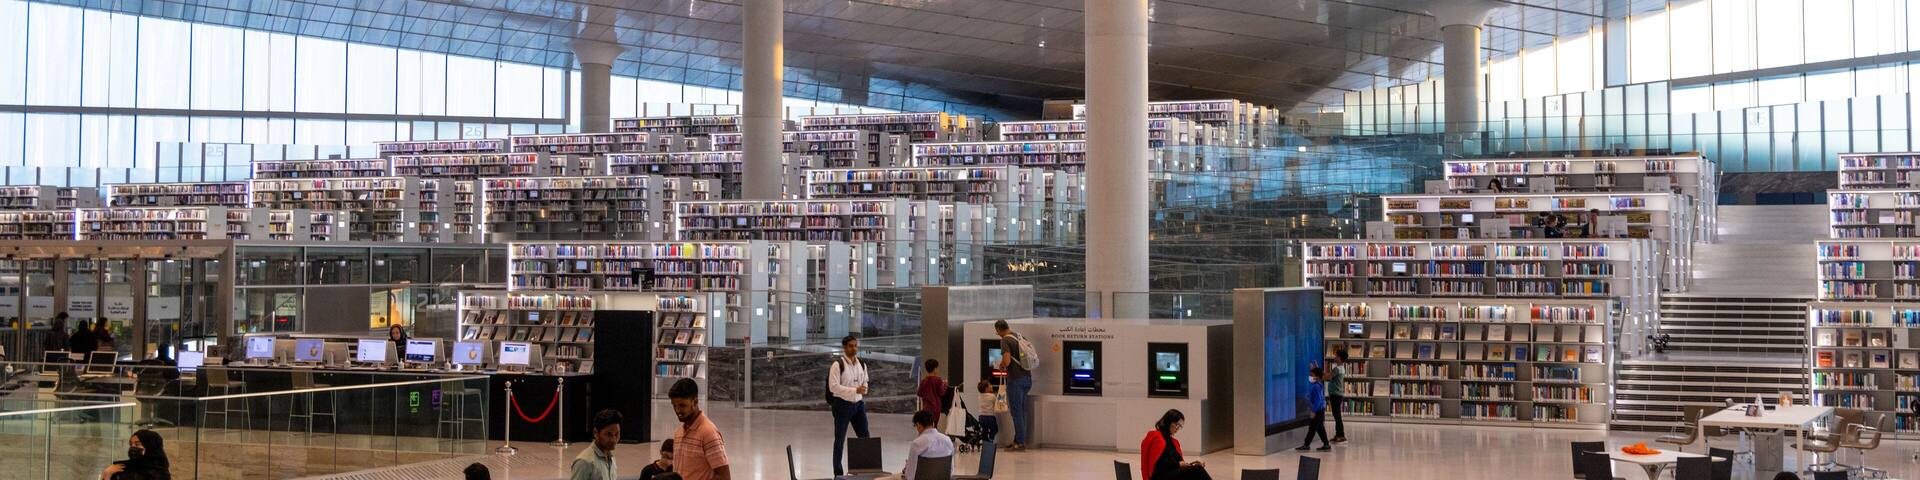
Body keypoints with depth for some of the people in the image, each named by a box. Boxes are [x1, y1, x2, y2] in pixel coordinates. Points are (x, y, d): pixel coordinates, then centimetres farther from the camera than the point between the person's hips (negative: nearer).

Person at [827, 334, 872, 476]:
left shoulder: (862, 365, 10)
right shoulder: (838, 364, -11)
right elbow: (833, 386, -18)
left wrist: (863, 392, 1)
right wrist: (855, 391, -23)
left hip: (858, 404, 6)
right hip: (842, 404, -6)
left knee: (864, 437, 2)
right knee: (840, 439, 2)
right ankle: (838, 473, 11)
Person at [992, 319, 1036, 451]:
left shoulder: (1005, 341, -11)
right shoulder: (1019, 337, 11)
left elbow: (1007, 361, -22)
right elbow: (1035, 354, 19)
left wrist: (1001, 366, -1)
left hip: (1015, 379, -7)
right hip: (1027, 377, 7)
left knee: (1017, 411, -2)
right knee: (1022, 411, 14)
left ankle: (1020, 443, -1)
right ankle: (1018, 439, 19)